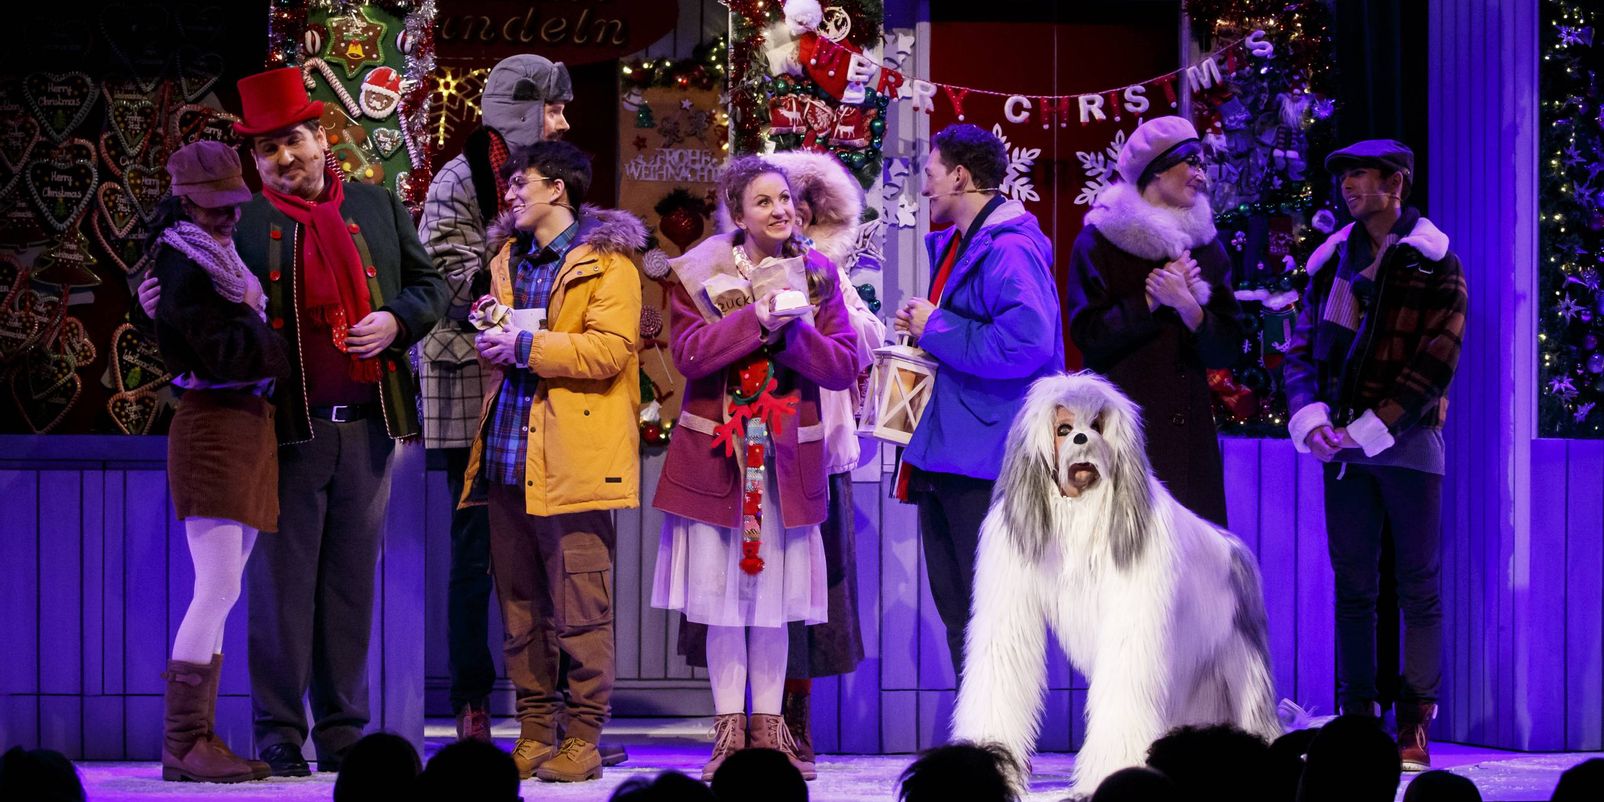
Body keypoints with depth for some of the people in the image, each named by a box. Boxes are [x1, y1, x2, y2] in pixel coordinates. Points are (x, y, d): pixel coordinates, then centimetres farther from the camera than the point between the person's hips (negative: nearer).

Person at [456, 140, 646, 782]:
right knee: (519, 607, 8)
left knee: (580, 611, -6)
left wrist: (524, 346, -14)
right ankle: (534, 735, 14)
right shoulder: (509, 261, 21)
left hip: (573, 460, -8)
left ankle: (583, 741, -2)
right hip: (509, 457, 8)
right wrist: (490, 333, 10)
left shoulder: (607, 260, -3)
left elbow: (609, 348, -15)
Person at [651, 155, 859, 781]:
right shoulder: (700, 274, 0)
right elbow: (688, 352, -13)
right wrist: (756, 319, -20)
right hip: (717, 450, -2)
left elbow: (844, 366, 0)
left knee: (775, 593, 3)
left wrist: (796, 332, -17)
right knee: (723, 592, -1)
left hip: (788, 456, 2)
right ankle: (729, 731, 4)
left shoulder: (817, 275, 7)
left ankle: (769, 729, 10)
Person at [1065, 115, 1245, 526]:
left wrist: (1187, 306, -13)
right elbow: (1089, 335, -7)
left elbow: (1227, 351, 5)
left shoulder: (1206, 248, 14)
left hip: (1188, 430, 4)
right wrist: (1153, 300, -11)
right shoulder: (1099, 243, 3)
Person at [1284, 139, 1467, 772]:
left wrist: (1371, 428, -15)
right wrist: (1309, 416, -8)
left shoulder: (1434, 266, -3)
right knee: (1353, 587, 5)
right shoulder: (1333, 259, 11)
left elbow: (1435, 364, -9)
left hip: (1407, 443, -4)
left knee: (1419, 588, -1)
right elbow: (1301, 346, 10)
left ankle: (1414, 731, -1)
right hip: (1342, 449, 4)